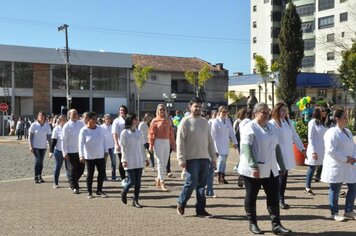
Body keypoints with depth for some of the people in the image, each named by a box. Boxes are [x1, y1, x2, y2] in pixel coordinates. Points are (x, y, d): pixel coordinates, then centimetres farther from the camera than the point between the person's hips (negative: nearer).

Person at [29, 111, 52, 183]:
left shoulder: (47, 125, 1)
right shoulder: (34, 125, -5)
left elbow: (49, 136, 4)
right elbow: (30, 136, -3)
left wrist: (50, 146, 1)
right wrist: (31, 146, -8)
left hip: (43, 146, 3)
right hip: (36, 146, -3)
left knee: (41, 161, 8)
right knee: (38, 160, -11)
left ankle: (40, 176, 18)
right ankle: (36, 177, -3)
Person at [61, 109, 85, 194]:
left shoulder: (81, 124, 4)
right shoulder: (66, 126, -6)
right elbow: (64, 140, -7)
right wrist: (64, 152, -10)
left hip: (80, 150, 4)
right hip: (70, 151, -4)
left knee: (81, 169, 10)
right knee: (72, 170, 0)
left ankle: (72, 183, 33)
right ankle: (74, 187, 9)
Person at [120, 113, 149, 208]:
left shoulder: (139, 132, 9)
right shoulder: (124, 133, -5)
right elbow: (123, 147, -6)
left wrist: (145, 158, 12)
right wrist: (124, 160, -11)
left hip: (139, 161, 5)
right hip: (130, 161, -5)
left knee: (138, 182, 4)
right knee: (132, 181, -5)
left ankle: (135, 200, 14)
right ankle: (124, 193, 24)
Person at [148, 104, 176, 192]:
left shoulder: (168, 121, 11)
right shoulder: (155, 121, -2)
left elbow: (171, 133, 13)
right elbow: (151, 133, -5)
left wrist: (173, 144, 12)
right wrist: (151, 145, -10)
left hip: (167, 142, 5)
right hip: (158, 142, -5)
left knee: (165, 163, 10)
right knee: (160, 163, -4)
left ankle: (158, 179, 29)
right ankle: (162, 183, -3)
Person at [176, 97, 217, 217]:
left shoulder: (204, 122, 13)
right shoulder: (185, 122, -5)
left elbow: (210, 140, 17)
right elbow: (180, 142, -9)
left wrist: (213, 157, 13)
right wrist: (181, 159, -15)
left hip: (205, 158, 6)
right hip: (191, 159, -6)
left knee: (202, 185, 7)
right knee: (191, 183, -8)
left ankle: (200, 209, 14)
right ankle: (181, 204, 14)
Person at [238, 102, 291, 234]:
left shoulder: (272, 127, 12)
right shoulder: (250, 127, -10)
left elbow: (276, 147, 17)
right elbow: (246, 148, -18)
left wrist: (282, 165, 15)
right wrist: (254, 166, -25)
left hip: (270, 169, 6)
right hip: (253, 170, -6)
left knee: (273, 197, 3)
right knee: (251, 197, 5)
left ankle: (276, 225, 6)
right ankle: (252, 224, 18)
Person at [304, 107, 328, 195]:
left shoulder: (322, 123, 13)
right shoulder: (313, 122, -8)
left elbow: (326, 136, 15)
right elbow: (310, 138, -11)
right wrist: (313, 151, -15)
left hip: (322, 150, 6)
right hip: (315, 149, -6)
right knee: (312, 169, 0)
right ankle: (308, 188, 9)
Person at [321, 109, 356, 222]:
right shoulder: (332, 132, -14)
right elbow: (331, 150, -21)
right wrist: (346, 159, -19)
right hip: (336, 167, -8)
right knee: (335, 190, 2)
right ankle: (334, 213, 15)